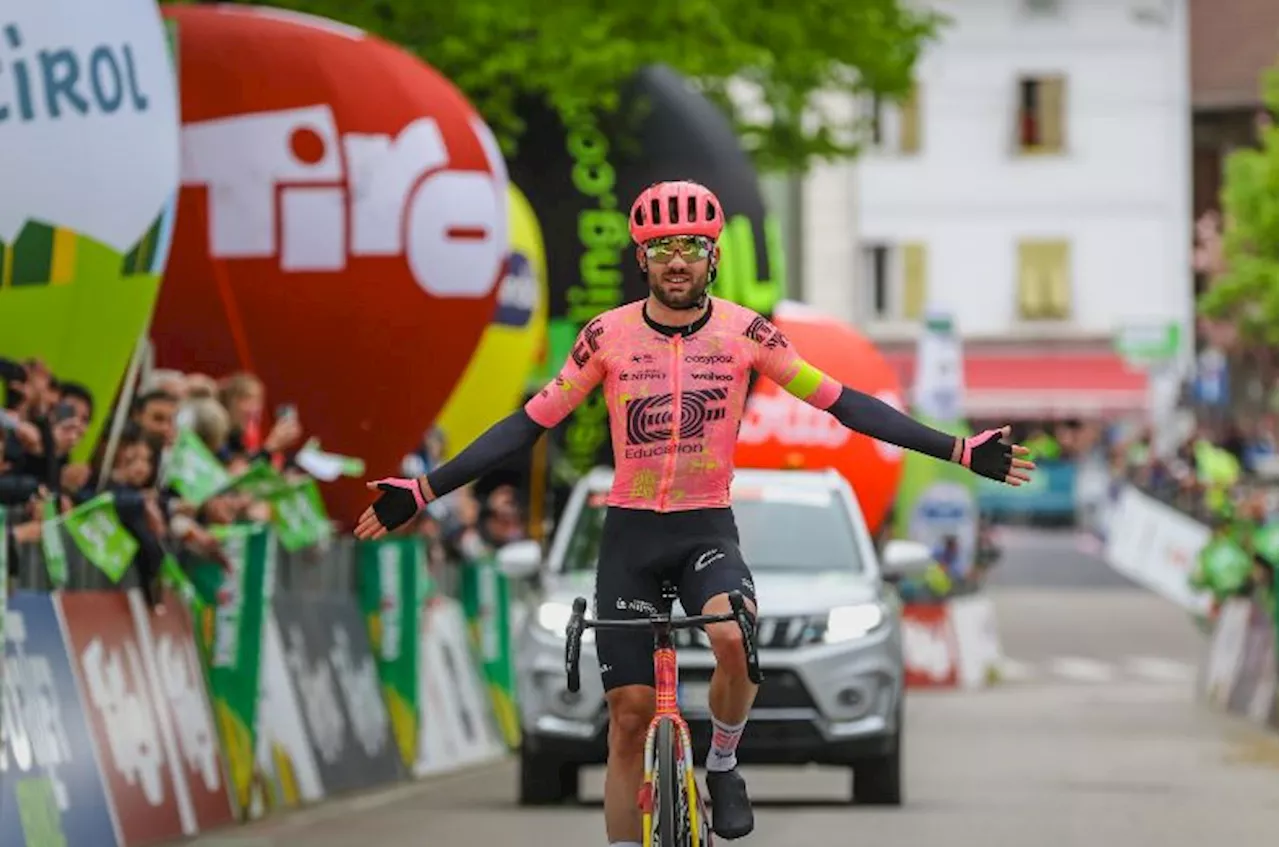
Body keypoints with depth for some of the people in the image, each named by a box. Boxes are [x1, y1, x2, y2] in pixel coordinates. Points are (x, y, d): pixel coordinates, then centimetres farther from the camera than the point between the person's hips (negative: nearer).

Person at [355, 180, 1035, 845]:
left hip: (708, 531, -1)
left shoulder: (744, 332, -5)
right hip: (629, 535, 1)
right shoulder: (608, 335, -4)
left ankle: (723, 766, -3)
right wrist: (423, 491, -6)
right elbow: (531, 424, 0)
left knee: (735, 638, -31)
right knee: (630, 717, -1)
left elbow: (840, 402, -3)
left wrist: (958, 451, -9)